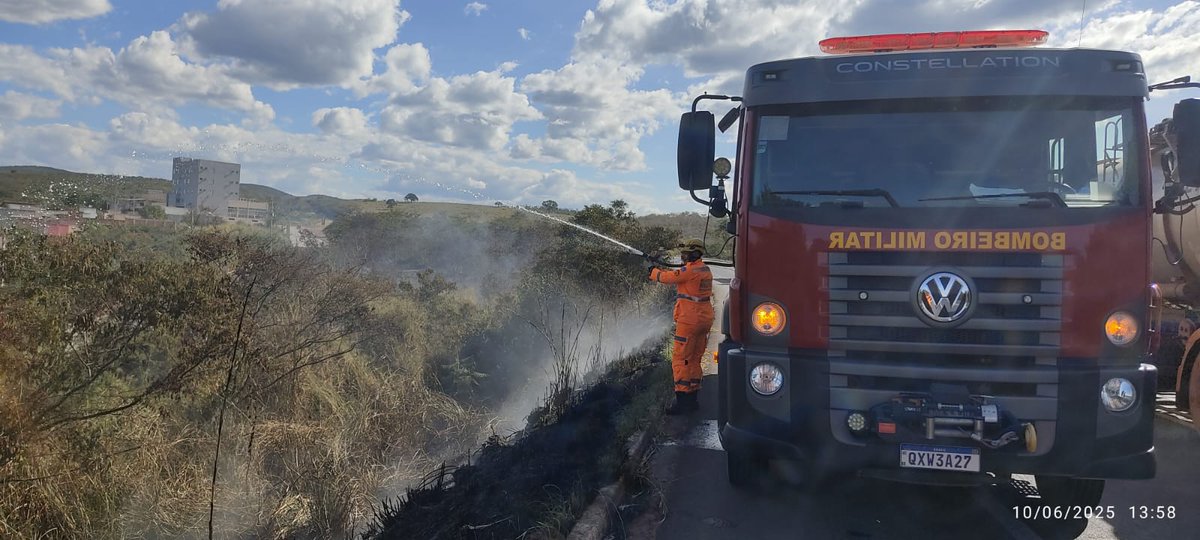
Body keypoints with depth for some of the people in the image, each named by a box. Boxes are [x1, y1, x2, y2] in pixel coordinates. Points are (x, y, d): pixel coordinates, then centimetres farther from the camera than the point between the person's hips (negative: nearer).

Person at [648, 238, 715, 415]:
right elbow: (677, 276, 21)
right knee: (694, 359, 15)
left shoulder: (691, 270, -17)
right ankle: (693, 399, 20)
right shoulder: (705, 269, 12)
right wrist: (659, 268, 20)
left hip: (689, 320, -9)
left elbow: (667, 277, -9)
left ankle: (682, 400, -6)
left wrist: (653, 270, 11)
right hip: (704, 319, 9)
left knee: (680, 360, -5)